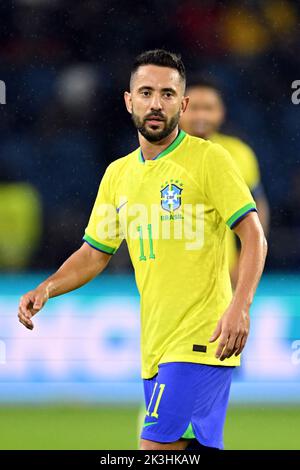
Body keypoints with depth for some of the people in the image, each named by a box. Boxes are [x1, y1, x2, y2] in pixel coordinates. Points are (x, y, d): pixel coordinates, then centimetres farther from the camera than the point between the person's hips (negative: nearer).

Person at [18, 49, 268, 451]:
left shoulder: (208, 158, -4)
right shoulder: (118, 174, 15)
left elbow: (253, 237, -9)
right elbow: (94, 253, 22)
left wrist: (239, 307, -23)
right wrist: (45, 290, 5)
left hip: (202, 339, -6)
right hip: (156, 348, 6)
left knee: (155, 448, -16)